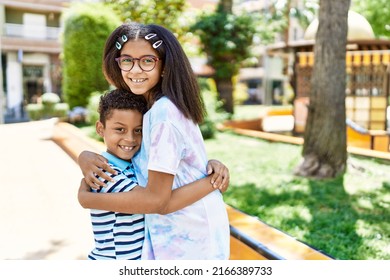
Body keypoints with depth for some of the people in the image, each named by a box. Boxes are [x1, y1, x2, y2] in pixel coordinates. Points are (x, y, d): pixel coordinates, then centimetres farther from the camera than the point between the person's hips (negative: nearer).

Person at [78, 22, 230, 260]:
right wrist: (85, 156, -12)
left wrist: (85, 199, -13)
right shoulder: (145, 106, 2)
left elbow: (156, 199, -24)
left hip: (188, 242, -7)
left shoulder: (163, 111, -23)